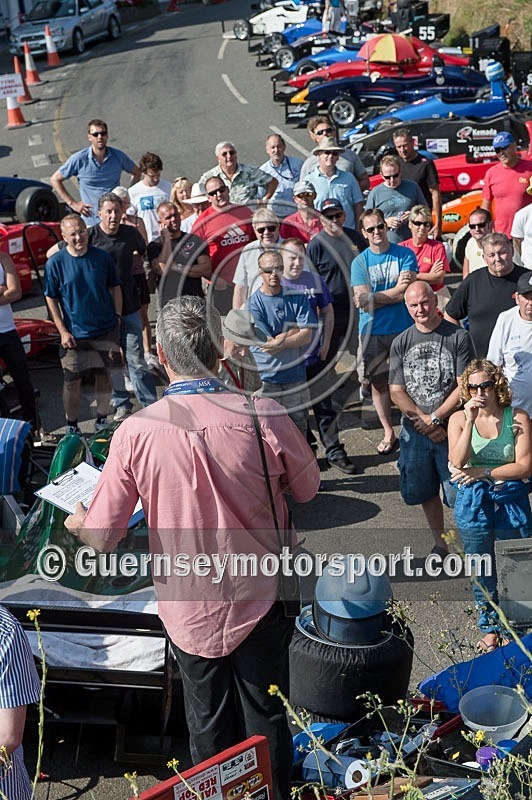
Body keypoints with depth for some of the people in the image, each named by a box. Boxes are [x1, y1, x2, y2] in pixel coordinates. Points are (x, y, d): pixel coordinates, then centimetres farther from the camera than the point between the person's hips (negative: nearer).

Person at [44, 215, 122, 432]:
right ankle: (71, 426, 18)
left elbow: (115, 288, 9)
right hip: (75, 334, -2)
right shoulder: (55, 263, -8)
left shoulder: (102, 257, -2)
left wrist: (117, 316, 1)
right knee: (72, 381, 3)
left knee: (103, 375, 11)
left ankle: (102, 420, 28)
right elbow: (51, 299, -3)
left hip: (106, 330, 2)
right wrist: (63, 331, -8)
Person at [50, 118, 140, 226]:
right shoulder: (79, 159, -5)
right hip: (91, 220, -2)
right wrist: (72, 203, -2)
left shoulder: (118, 156, 2)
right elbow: (55, 180, 4)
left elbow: (136, 172, 20)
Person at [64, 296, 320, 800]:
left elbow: (102, 538, -13)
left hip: (187, 608, 0)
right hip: (257, 602, 0)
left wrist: (76, 522, 10)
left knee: (208, 724, 22)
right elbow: (308, 489, -2)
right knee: (266, 718, 21)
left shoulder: (136, 432, -19)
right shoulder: (263, 415, -20)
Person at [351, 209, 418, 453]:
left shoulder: (405, 255, 0)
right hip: (373, 331, 1)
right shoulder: (359, 262, 2)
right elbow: (364, 302, -9)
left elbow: (406, 293, -13)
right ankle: (389, 433, 20)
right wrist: (395, 290, -11)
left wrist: (371, 298, -12)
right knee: (378, 382, 7)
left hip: (403, 329, -1)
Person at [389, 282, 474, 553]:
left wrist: (434, 418, -13)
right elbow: (396, 392, 2)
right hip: (414, 431, 4)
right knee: (425, 492, 14)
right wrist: (424, 421, -10)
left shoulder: (458, 337, -5)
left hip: (451, 428, -4)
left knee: (459, 493, -3)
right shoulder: (400, 343, 6)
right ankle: (439, 542, 32)